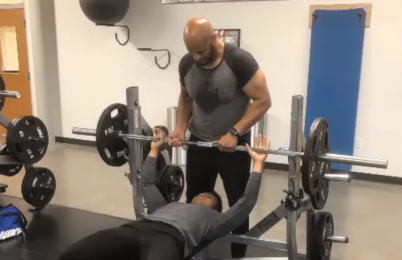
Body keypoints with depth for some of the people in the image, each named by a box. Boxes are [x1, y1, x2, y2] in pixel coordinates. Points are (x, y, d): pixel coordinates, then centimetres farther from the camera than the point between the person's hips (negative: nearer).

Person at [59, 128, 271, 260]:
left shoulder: (214, 220, 31)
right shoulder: (168, 207, 43)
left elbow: (245, 204, 22)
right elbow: (147, 184, 48)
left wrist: (258, 163, 22)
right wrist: (154, 149, 51)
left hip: (169, 237, -5)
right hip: (138, 227, 5)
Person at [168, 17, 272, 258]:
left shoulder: (239, 60, -21)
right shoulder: (186, 64, -5)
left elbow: (263, 100, -19)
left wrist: (234, 133, -26)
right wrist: (181, 127, -5)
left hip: (234, 145, -4)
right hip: (198, 144, 5)